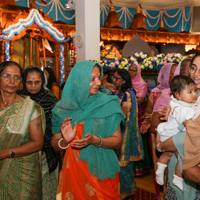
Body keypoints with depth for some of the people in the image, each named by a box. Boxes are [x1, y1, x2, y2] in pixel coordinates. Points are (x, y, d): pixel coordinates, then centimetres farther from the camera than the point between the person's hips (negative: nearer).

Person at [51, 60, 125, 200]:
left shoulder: (108, 104, -3)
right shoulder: (64, 108, -1)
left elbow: (118, 141, -5)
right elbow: (55, 145, 4)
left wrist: (95, 140, -22)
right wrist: (64, 141, -18)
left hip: (103, 172, 0)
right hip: (74, 172, 1)